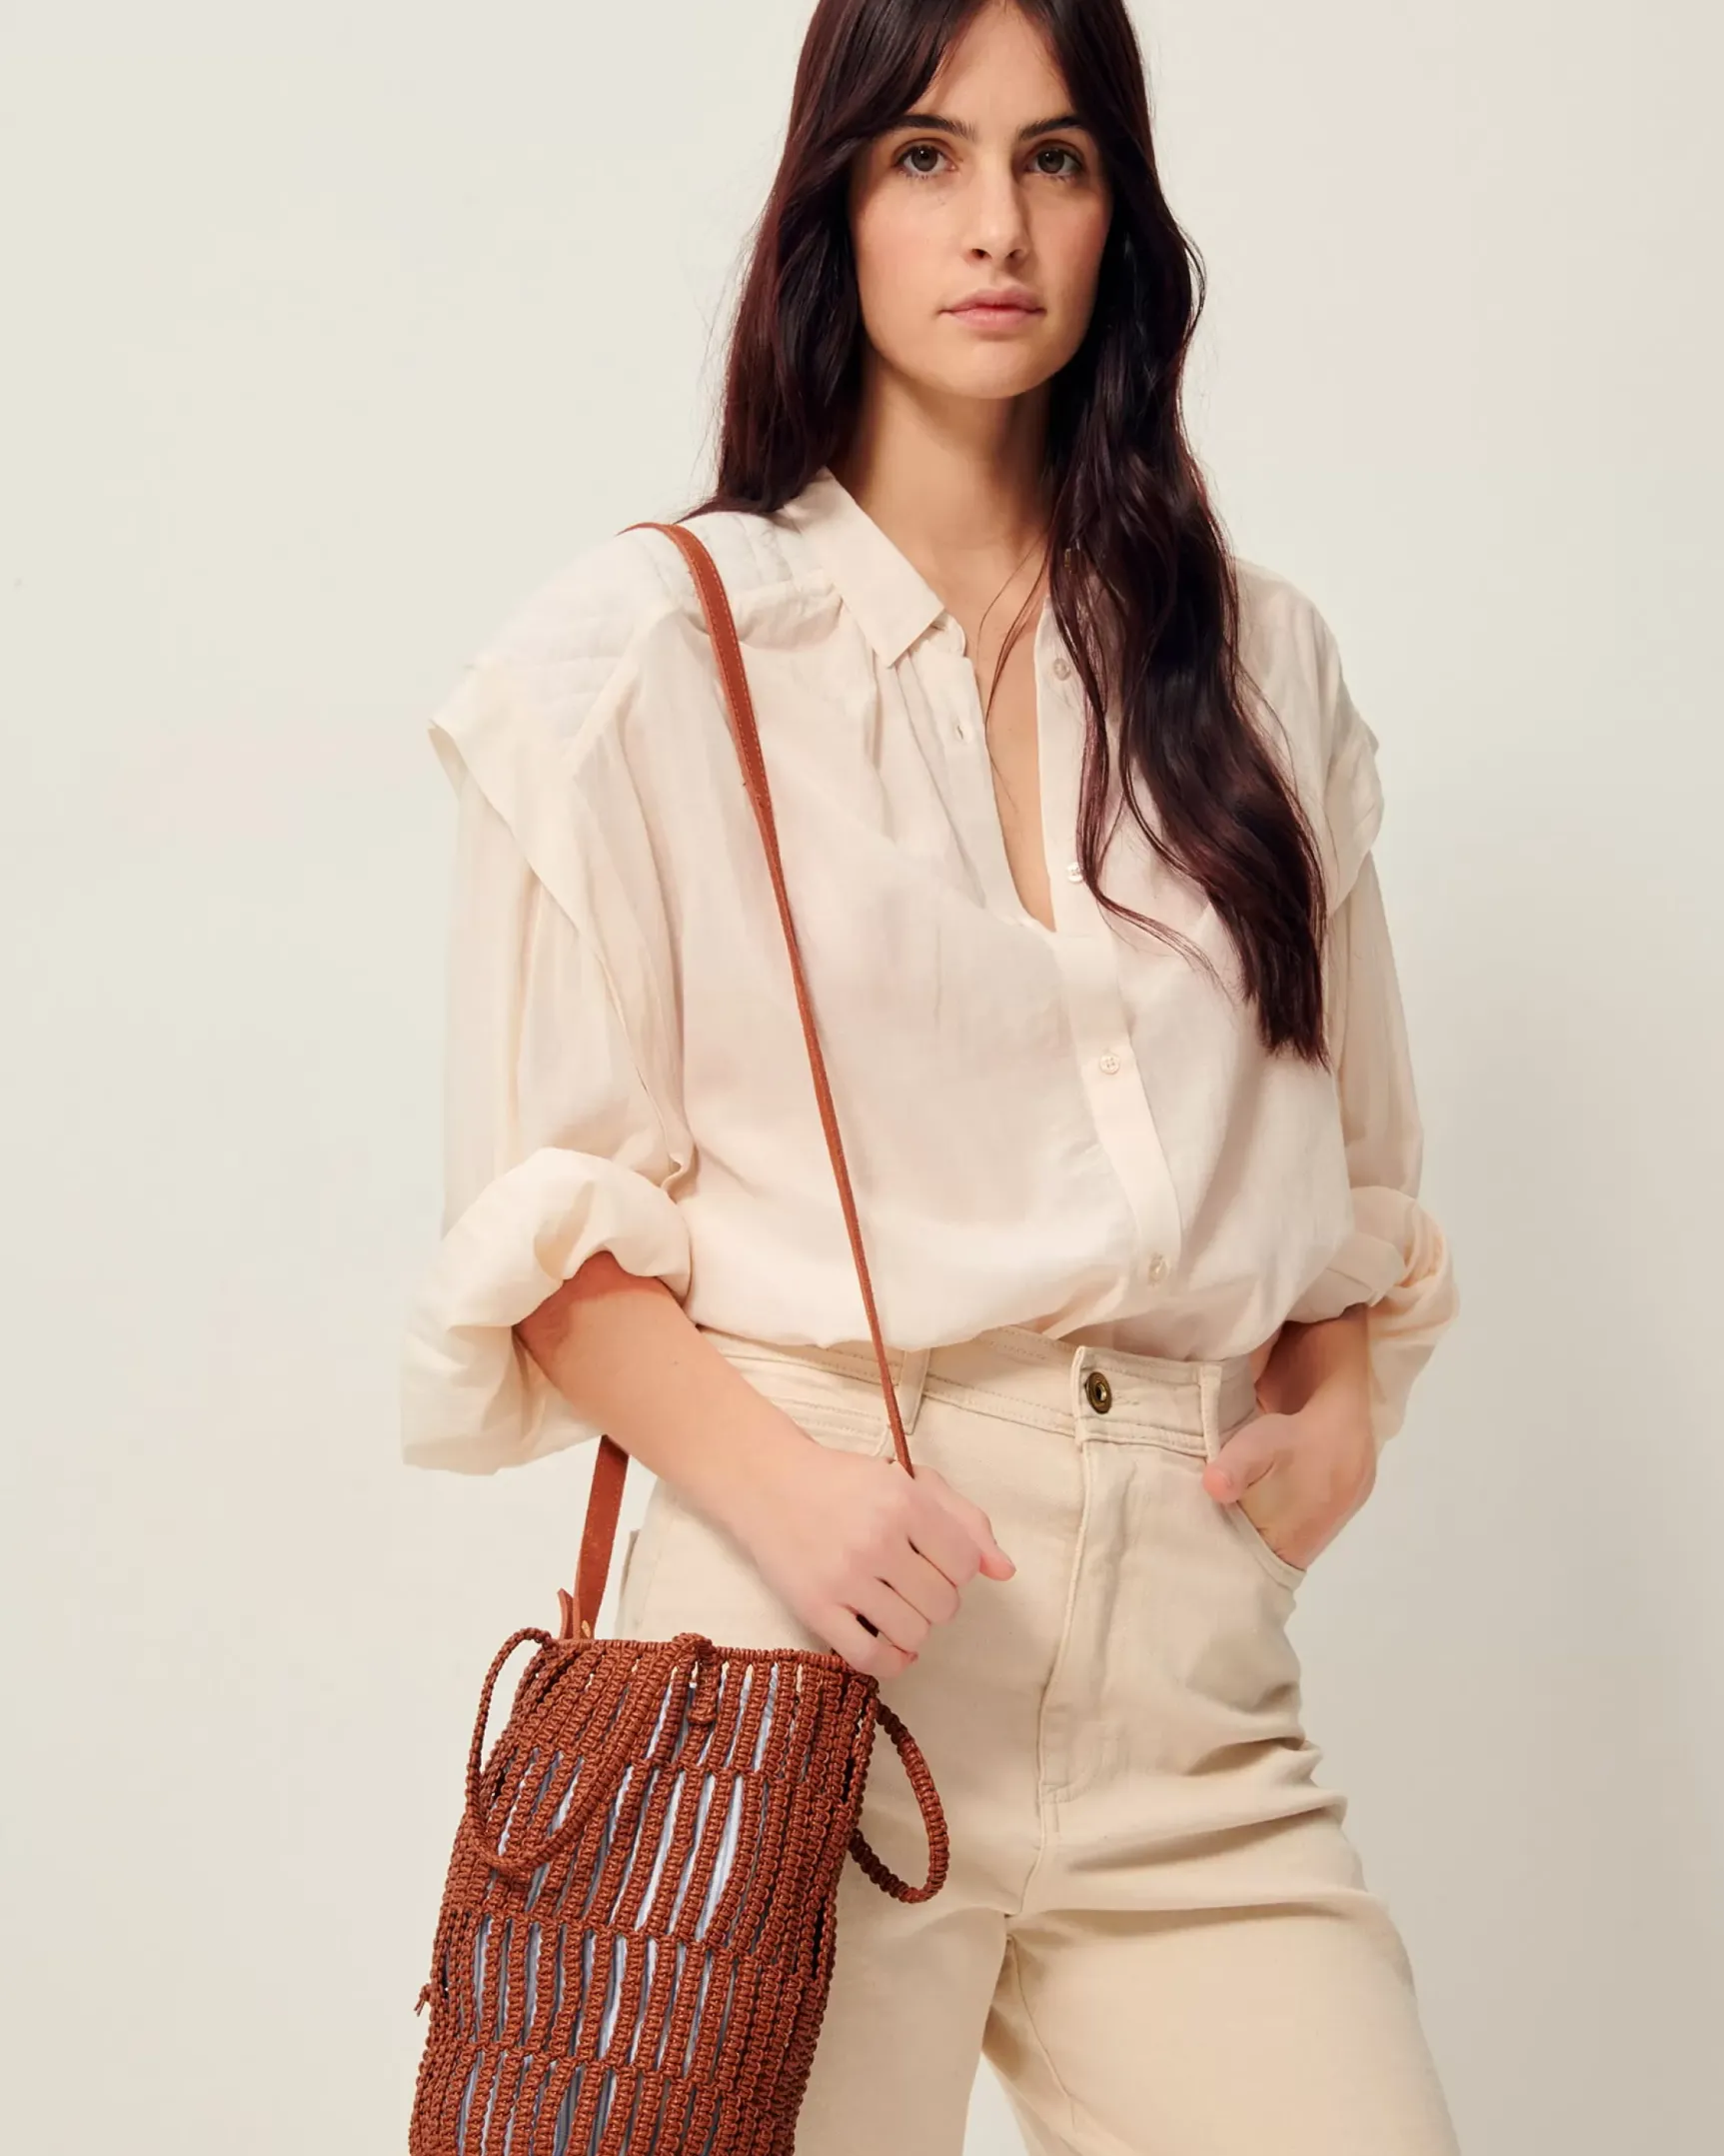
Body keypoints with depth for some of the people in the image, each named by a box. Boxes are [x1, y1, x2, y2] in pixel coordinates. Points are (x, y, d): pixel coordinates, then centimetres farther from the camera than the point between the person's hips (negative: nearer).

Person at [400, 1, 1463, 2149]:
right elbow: (539, 1224, 0)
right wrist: (776, 1481, -15)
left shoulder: (1258, 661, 14)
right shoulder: (645, 654, 2)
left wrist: (1336, 1405, 4)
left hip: (1186, 1648, 3)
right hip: (819, 1608, -3)